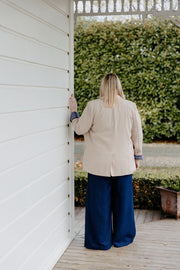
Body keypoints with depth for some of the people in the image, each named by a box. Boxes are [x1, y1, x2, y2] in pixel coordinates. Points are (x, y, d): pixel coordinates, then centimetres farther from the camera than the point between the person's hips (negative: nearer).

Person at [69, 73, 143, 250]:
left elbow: (80, 129, -1)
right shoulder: (130, 107, -3)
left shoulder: (93, 106, -10)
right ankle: (121, 238, 27)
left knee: (99, 202, 9)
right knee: (122, 200, 15)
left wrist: (73, 111, 13)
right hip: (123, 163, 2)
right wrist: (137, 156, 15)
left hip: (99, 164, -1)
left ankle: (101, 241, 19)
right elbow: (137, 135, 4)